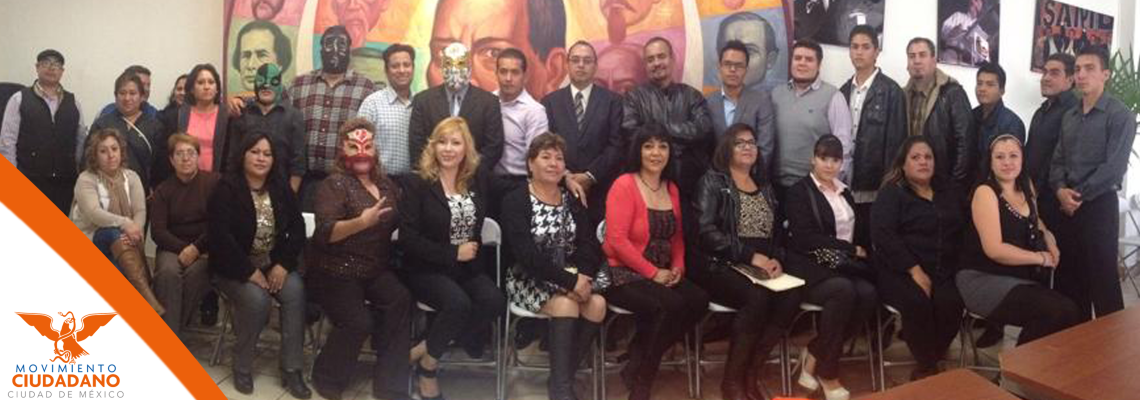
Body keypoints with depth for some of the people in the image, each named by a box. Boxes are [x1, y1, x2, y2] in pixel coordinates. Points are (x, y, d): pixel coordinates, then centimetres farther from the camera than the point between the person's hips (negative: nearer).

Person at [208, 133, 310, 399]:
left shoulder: (280, 189, 6)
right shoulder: (226, 189, -10)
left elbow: (298, 228, 3)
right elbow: (221, 237, -19)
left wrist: (283, 265, -11)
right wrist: (250, 272, -22)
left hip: (274, 264, 4)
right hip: (235, 267, -4)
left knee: (295, 291, -24)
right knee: (256, 299, -31)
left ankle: (292, 370, -17)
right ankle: (242, 367, -9)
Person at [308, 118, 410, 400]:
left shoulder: (387, 185, 11)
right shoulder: (335, 184, -6)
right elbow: (325, 233, -19)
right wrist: (361, 222, -34)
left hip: (377, 270, 5)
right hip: (336, 272, -5)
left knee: (401, 299, -26)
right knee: (358, 321, -28)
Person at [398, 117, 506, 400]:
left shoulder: (476, 181, 8)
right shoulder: (418, 184, -7)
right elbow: (408, 238, -13)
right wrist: (452, 254, -14)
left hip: (467, 267, 5)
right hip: (425, 269, -5)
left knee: (494, 301, -25)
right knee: (458, 302, -33)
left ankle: (426, 348, -10)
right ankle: (428, 365, -8)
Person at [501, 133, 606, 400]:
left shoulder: (572, 200, 12)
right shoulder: (516, 201, -7)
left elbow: (590, 245, 1)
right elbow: (526, 254, -20)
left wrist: (582, 277, -20)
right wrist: (570, 281, -26)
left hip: (573, 276, 5)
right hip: (530, 278, -5)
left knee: (597, 304, -23)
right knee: (566, 304, -32)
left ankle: (563, 378, -8)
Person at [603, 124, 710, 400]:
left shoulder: (672, 189, 12)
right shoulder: (624, 185, -10)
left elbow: (677, 236, 17)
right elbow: (617, 240, -17)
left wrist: (677, 267, -3)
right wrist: (653, 272, -17)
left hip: (663, 274, 7)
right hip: (624, 274, -7)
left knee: (699, 300, -18)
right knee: (672, 305, -29)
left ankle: (641, 356, 0)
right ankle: (640, 378, -8)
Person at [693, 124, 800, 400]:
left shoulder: (765, 187, 21)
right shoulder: (712, 182, 2)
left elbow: (777, 232, 19)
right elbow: (707, 232, -11)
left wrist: (777, 259, -4)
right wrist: (750, 256, -18)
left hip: (761, 268, 5)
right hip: (720, 267, -5)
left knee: (791, 296, -25)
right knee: (758, 297, -33)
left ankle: (751, 373, -13)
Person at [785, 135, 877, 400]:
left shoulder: (845, 193, 22)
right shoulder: (799, 192, 2)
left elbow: (856, 233, 15)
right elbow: (805, 238, -12)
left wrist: (857, 253, -7)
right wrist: (850, 249, -9)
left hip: (843, 266, 5)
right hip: (811, 266, -5)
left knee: (868, 294, -27)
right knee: (844, 291, -35)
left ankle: (814, 355, -13)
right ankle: (827, 372, -18)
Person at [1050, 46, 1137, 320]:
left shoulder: (1120, 115, -7)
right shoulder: (1069, 116, 14)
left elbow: (1114, 168, -14)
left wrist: (1078, 195, -11)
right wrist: (1061, 190, -6)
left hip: (1099, 205, -6)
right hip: (1068, 206, 7)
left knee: (1102, 279, -2)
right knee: (1070, 277, 11)